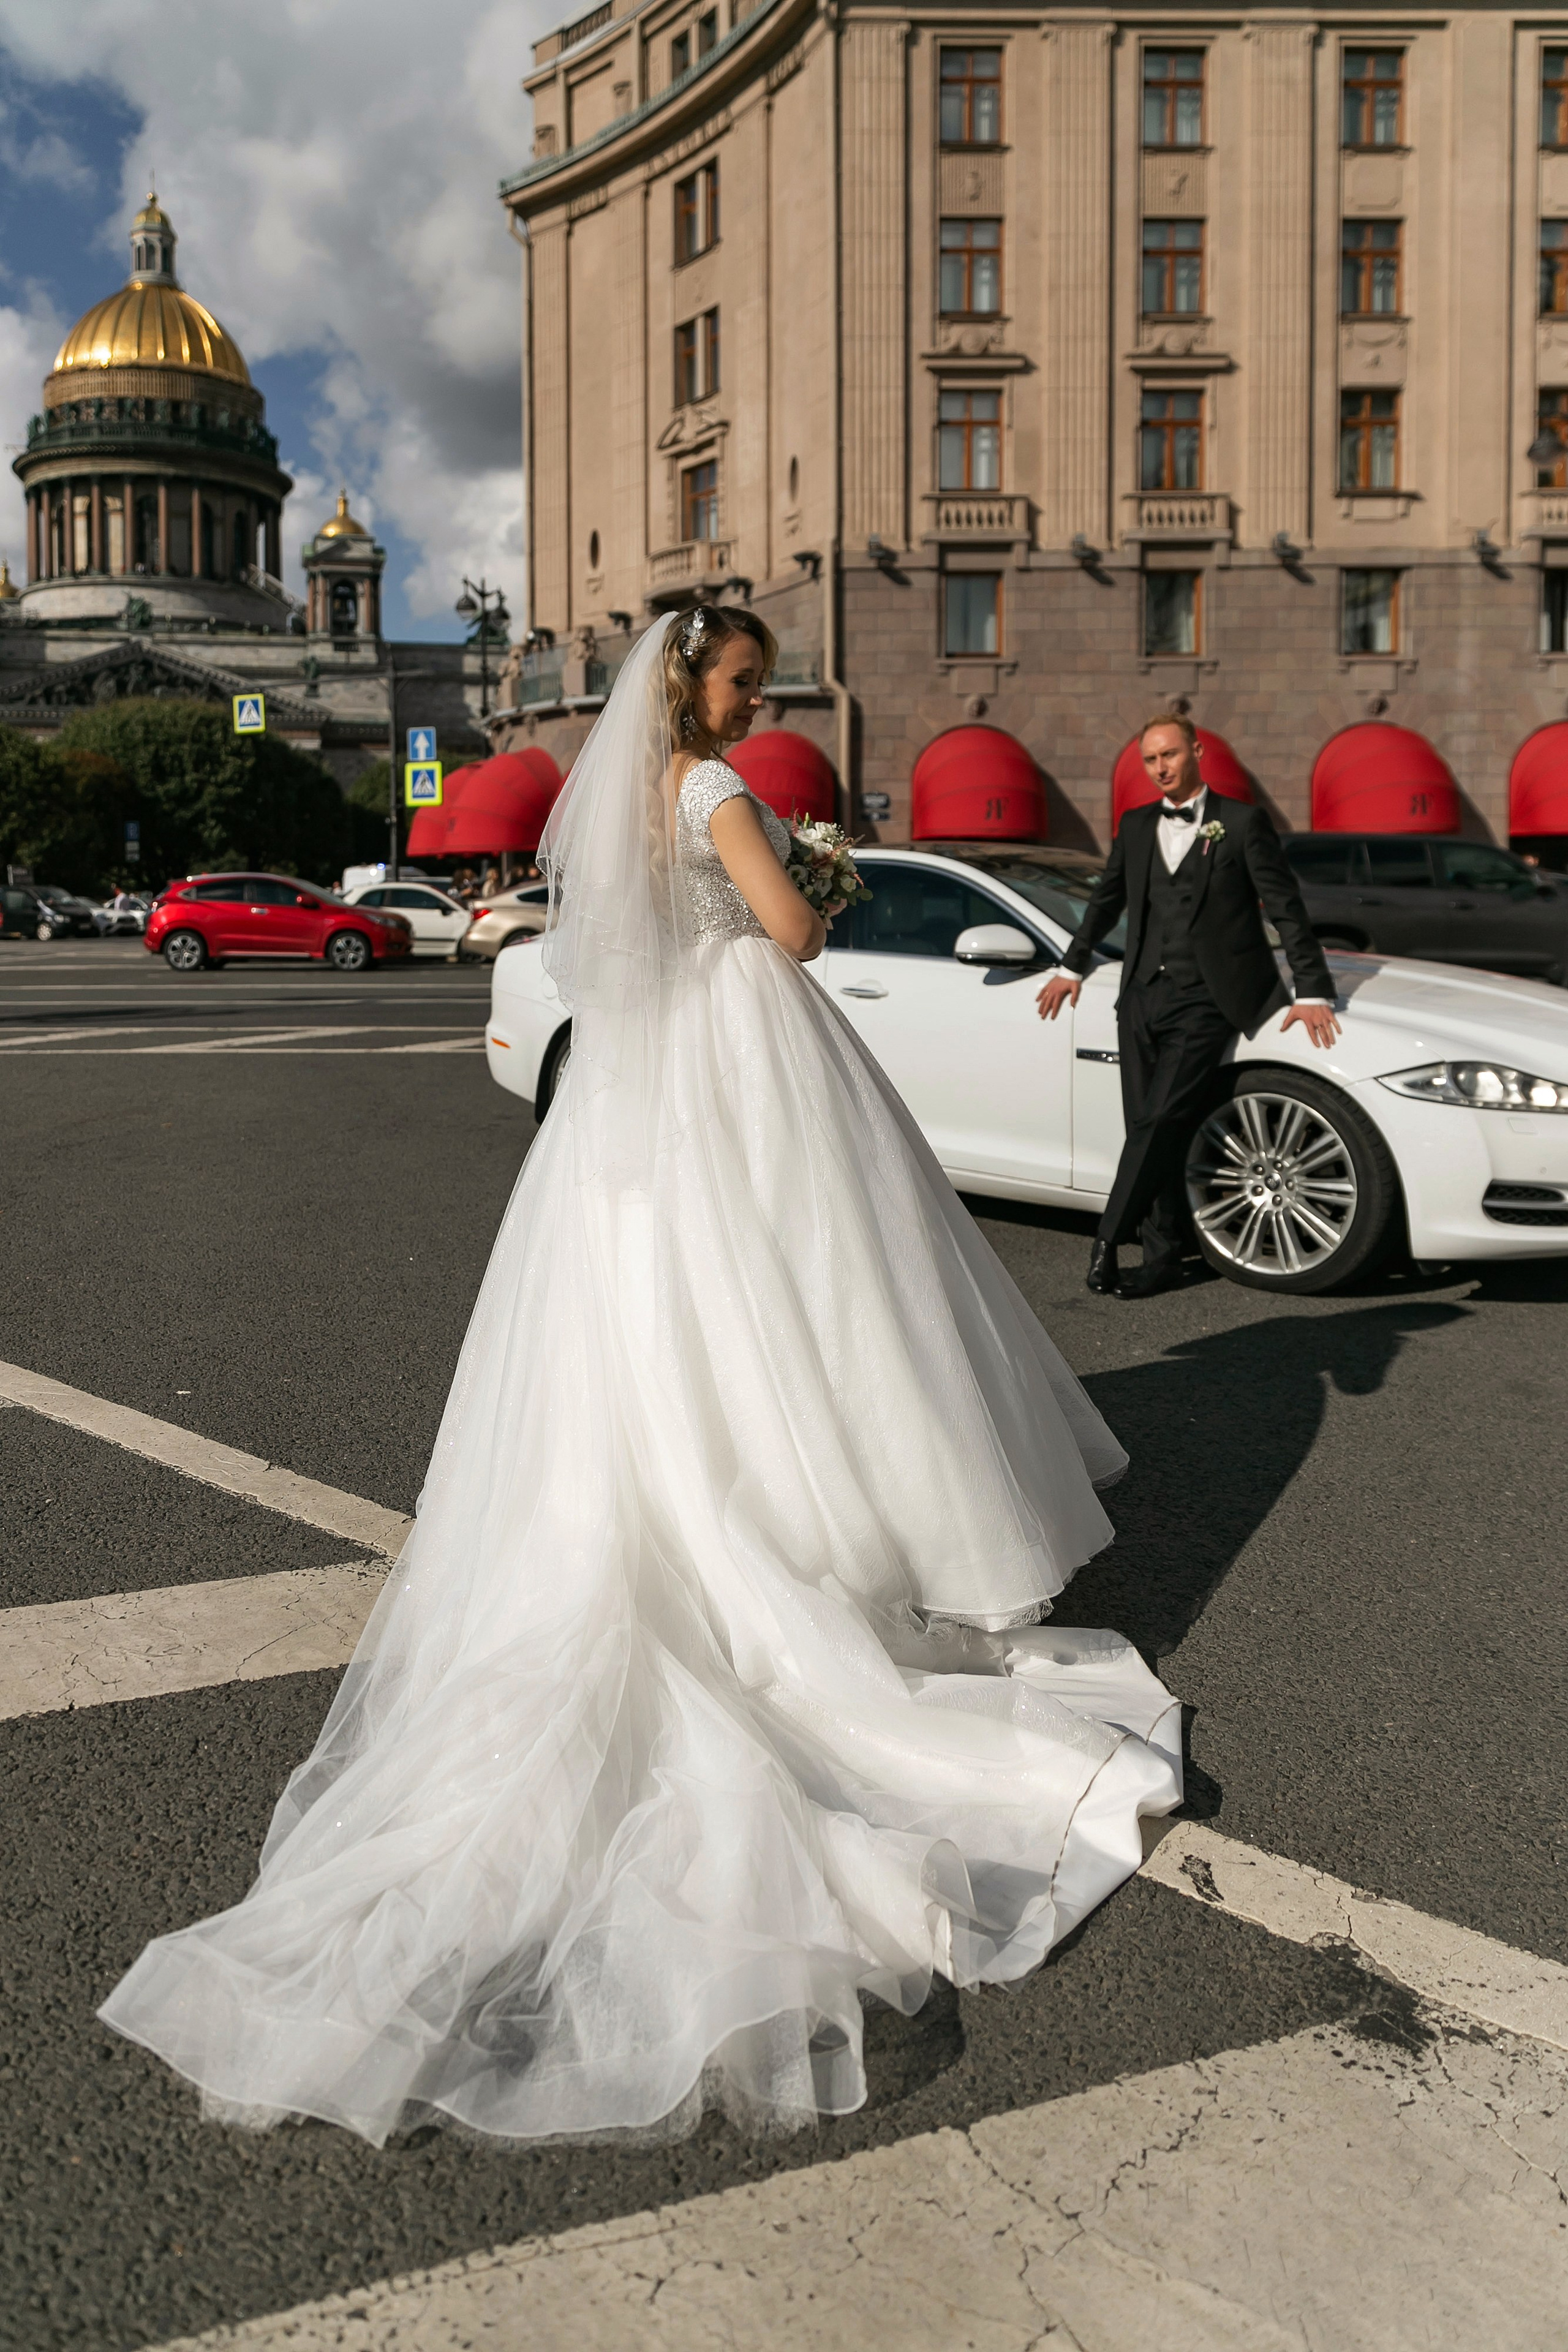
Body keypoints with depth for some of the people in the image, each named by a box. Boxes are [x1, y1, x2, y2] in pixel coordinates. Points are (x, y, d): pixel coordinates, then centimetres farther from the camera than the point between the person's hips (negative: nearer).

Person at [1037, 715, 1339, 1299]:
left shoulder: (1243, 823, 1)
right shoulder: (1136, 826, 15)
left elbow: (1286, 910, -1)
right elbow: (1105, 899, 28)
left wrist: (1312, 992, -6)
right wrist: (1072, 965, 31)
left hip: (1205, 1002, -5)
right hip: (1142, 996, 5)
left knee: (1162, 1121, -15)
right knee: (1148, 1129, 2)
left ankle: (1110, 1239, -7)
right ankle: (1162, 1255, 11)